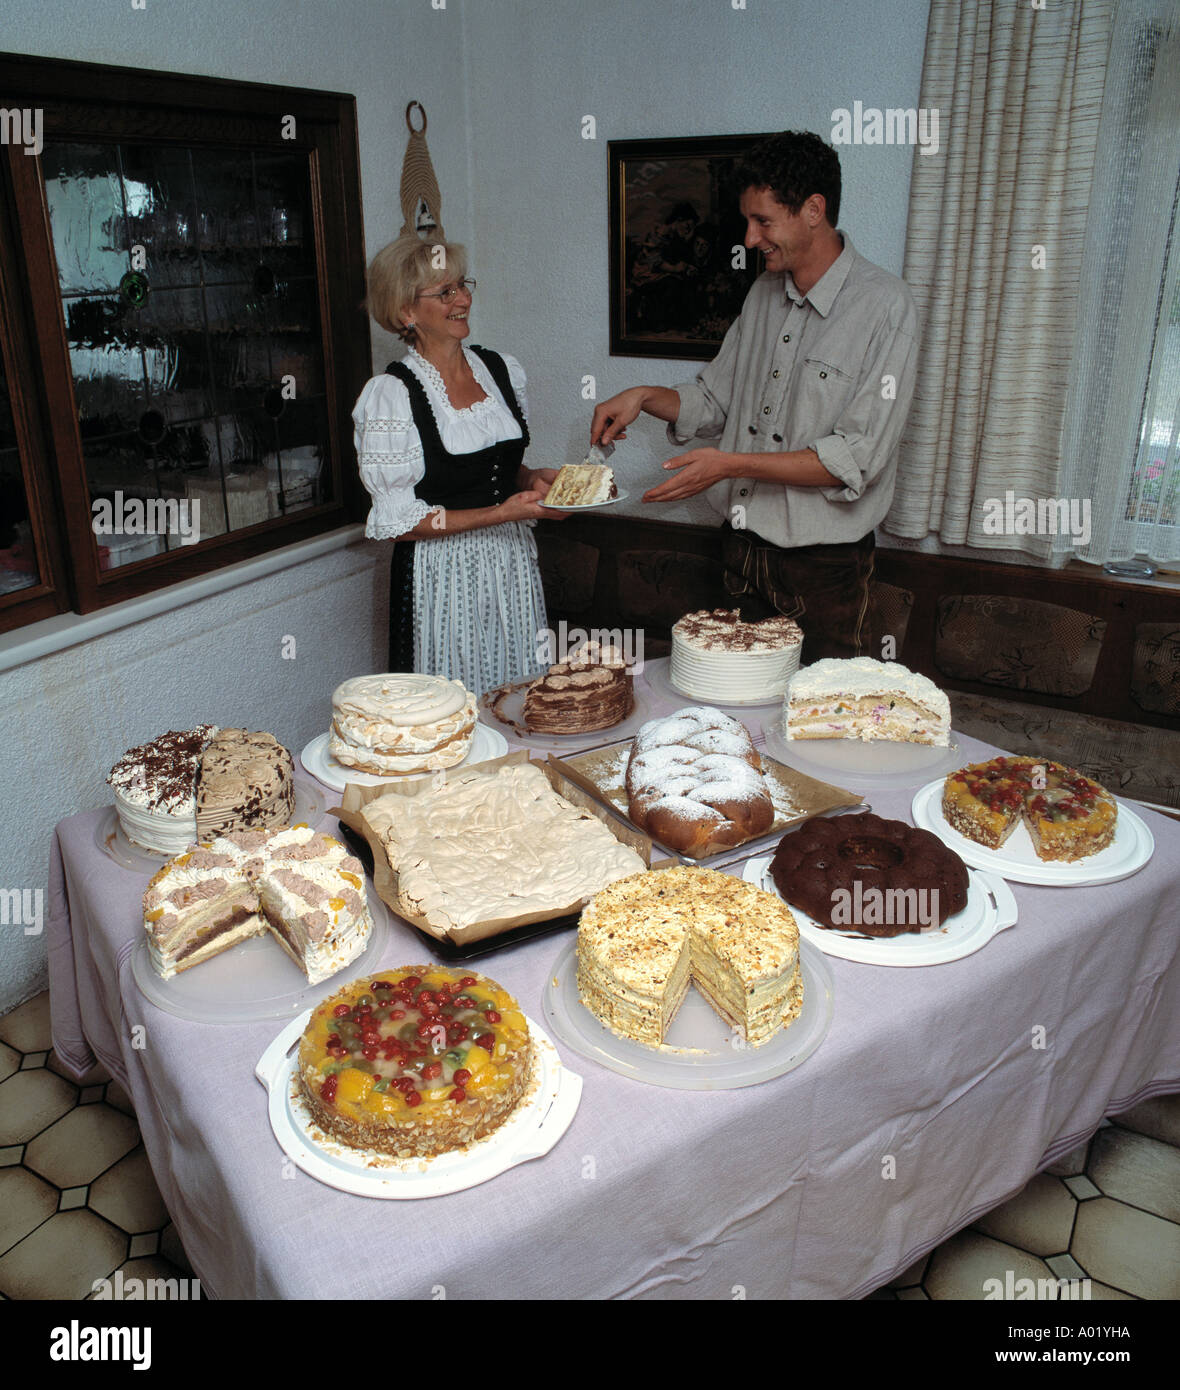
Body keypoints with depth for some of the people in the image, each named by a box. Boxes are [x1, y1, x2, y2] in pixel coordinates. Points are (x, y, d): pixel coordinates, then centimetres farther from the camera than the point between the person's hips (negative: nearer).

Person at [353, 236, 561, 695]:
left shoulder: (502, 368, 6)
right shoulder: (391, 394, -12)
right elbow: (398, 522, -14)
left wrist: (534, 479, -3)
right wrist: (503, 512, -19)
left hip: (512, 567, 6)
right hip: (442, 578, -5)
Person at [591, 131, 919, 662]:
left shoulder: (884, 306, -14)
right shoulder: (764, 293, 7)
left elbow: (855, 461, -20)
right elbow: (714, 400, 16)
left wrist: (732, 464, -24)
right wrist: (644, 397, -2)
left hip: (824, 559, -6)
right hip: (743, 543, 6)